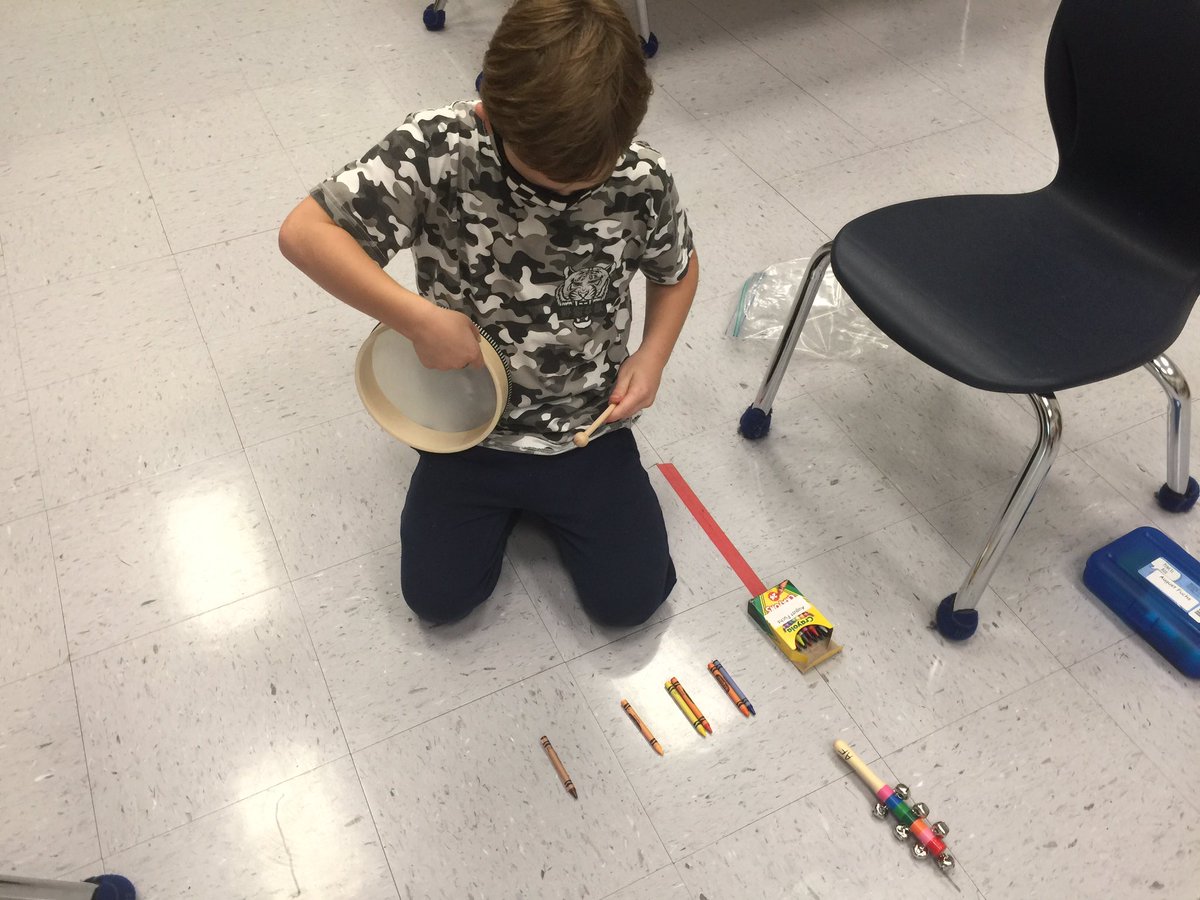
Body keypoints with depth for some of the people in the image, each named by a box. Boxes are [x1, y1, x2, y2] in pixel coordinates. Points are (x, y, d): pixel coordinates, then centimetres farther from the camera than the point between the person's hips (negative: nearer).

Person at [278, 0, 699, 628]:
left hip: (586, 429, 1)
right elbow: (304, 233, -23)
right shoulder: (438, 150, -24)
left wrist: (652, 355, -11)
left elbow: (677, 269, 5)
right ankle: (504, 502, 28)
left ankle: (546, 498, 27)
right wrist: (420, 319, -30)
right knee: (437, 598, 0)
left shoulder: (641, 179, -16)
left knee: (629, 599, 0)